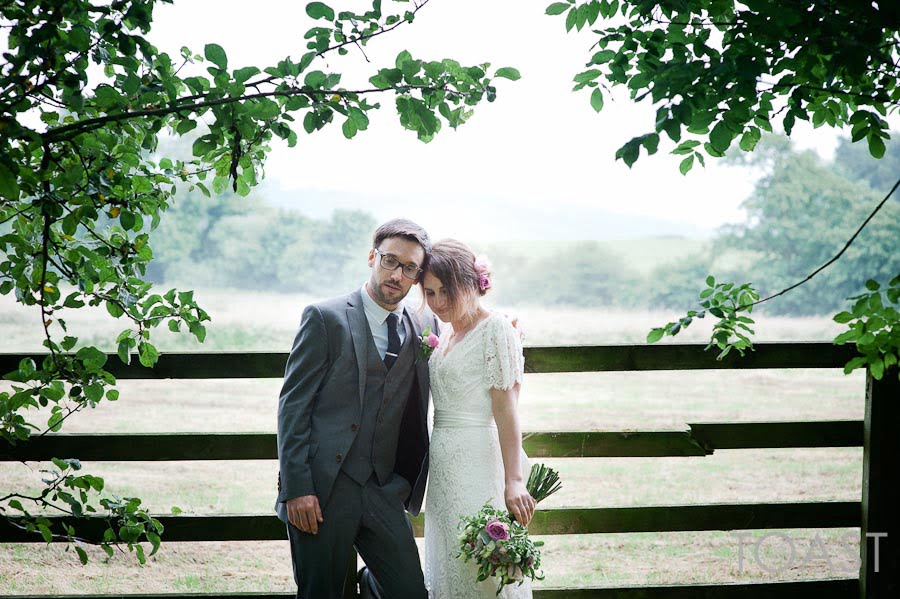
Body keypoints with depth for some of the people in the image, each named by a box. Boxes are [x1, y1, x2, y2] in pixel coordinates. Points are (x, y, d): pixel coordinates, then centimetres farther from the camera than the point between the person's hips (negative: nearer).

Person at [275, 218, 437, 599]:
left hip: (383, 492, 4)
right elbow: (292, 406, -5)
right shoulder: (325, 318, -3)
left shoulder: (423, 329, 10)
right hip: (322, 489, -4)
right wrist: (297, 488, -12)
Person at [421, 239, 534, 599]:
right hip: (443, 469, 8)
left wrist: (513, 482, -22)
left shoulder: (496, 330, -10)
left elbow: (505, 410, -17)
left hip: (480, 465, -8)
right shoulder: (446, 335, 14)